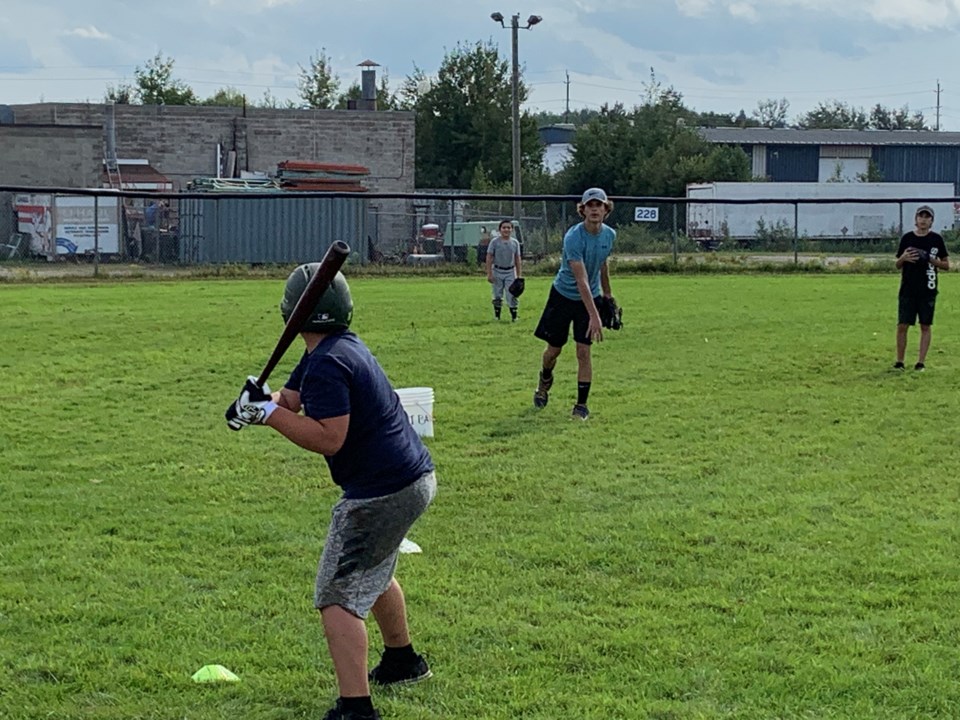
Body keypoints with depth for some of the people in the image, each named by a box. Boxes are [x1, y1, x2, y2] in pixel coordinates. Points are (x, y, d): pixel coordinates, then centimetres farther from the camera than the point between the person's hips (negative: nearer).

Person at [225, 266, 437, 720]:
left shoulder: (326, 365, -20)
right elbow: (291, 401, 12)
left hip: (381, 492, -11)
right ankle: (401, 661, 49)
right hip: (415, 479, 11)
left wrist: (266, 412, -22)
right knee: (371, 572, 31)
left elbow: (328, 438, -26)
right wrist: (263, 401, -10)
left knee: (339, 596, -10)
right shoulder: (341, 346, 12)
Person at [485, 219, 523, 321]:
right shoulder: (494, 242, -5)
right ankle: (497, 316, 16)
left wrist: (518, 275, 5)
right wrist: (489, 274, -8)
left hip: (510, 272, 1)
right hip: (497, 272, -1)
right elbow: (489, 258, -4)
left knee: (512, 295, -3)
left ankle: (514, 317, 2)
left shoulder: (515, 243, 3)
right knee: (497, 296, 6)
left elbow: (517, 260, 7)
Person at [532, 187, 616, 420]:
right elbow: (581, 280, -33)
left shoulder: (609, 235, -7)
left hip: (590, 298, 3)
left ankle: (581, 405, 1)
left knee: (583, 351, -5)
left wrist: (607, 294, 19)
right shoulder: (573, 237, -27)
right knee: (554, 350, 7)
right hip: (563, 296, -3)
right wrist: (594, 316, -39)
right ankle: (545, 380, 41)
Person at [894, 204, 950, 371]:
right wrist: (903, 258, -11)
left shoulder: (936, 239, 3)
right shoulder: (907, 238, 5)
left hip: (928, 290, -1)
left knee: (925, 326, 2)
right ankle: (899, 362, 7)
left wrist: (931, 259, -12)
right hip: (908, 289, 1)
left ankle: (921, 362, 8)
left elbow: (946, 265, 5)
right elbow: (898, 265, 11)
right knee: (902, 325, -2)